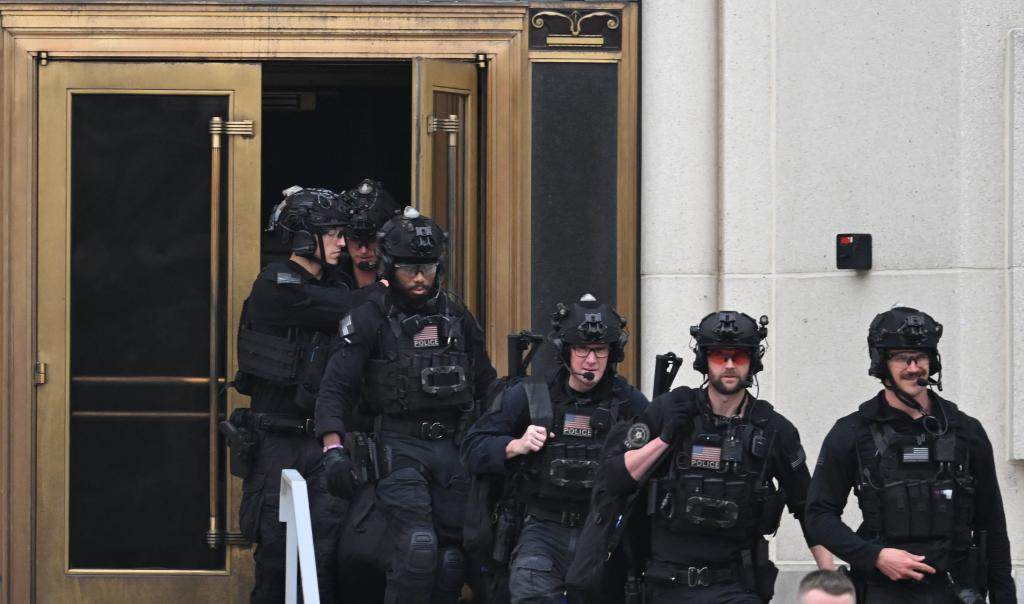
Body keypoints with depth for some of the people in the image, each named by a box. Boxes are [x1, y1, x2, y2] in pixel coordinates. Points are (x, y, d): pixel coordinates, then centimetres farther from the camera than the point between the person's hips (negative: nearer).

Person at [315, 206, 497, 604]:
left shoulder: (457, 317, 12)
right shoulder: (368, 321, -2)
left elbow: (485, 384, 20)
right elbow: (335, 389, -8)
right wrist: (334, 449, -22)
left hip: (452, 448, 5)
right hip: (400, 449, -5)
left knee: (452, 556, 3)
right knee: (417, 547, -20)